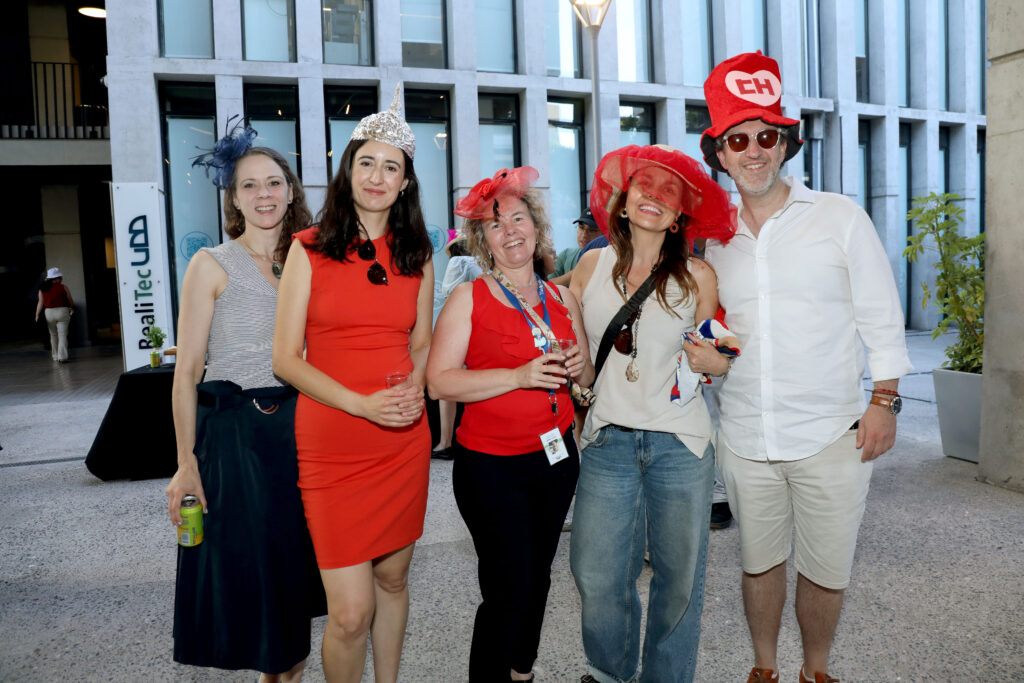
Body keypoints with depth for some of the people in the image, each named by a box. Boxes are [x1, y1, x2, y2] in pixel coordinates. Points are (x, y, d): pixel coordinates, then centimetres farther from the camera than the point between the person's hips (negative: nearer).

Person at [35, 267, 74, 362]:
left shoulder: (42, 289, 3)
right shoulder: (64, 287, -3)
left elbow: (41, 303, -2)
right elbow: (70, 301, 6)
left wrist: (37, 316, 0)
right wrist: (72, 308, 27)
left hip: (48, 313, 3)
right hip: (62, 311, -3)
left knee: (53, 335, 19)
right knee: (62, 335, -2)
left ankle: (55, 355, 28)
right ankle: (62, 357, -11)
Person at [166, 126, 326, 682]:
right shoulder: (212, 266, -4)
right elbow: (187, 371, -6)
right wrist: (186, 463, -10)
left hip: (299, 426, 4)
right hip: (234, 431, -4)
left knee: (296, 557, 12)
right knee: (245, 561, 4)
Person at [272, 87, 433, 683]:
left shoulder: (417, 256, 9)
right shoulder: (310, 250, -1)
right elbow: (286, 358, -4)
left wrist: (413, 391, -6)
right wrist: (364, 404, -16)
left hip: (405, 441, 4)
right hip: (332, 444, -3)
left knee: (393, 576, 16)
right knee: (350, 611, -4)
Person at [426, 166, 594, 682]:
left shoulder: (563, 299, 8)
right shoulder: (468, 298, -5)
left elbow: (585, 383, 18)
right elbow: (440, 381, -15)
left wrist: (580, 366, -5)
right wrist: (519, 377, -22)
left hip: (556, 457, 5)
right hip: (490, 465, -5)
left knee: (537, 576, 17)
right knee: (508, 590, -3)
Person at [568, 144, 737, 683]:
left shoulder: (697, 276, 0)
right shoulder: (592, 265, 5)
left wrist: (714, 359, -8)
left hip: (679, 441, -1)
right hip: (608, 438, 1)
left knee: (679, 574, 9)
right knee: (595, 573, 3)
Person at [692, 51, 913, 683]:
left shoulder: (841, 217, -1)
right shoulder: (714, 237, 6)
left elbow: (881, 316, 0)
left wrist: (884, 400, -5)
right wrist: (701, 349, -2)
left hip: (831, 435, -2)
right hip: (744, 438, 3)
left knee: (828, 570, 9)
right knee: (760, 561, 15)